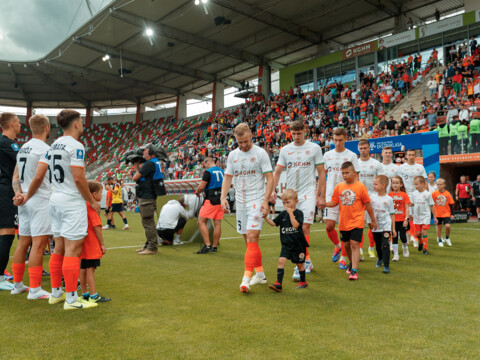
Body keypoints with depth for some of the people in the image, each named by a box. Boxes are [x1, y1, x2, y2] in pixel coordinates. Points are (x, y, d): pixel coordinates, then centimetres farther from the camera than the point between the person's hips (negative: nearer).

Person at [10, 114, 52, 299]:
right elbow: (38, 177, -21)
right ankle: (35, 290, -2)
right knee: (39, 244, -5)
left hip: (25, 203, 8)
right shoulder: (45, 149, -12)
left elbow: (16, 176, 11)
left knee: (23, 243, 14)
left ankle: (18, 284, 24)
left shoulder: (23, 148, 14)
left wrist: (18, 193, -2)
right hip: (40, 201, -8)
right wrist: (27, 196, -10)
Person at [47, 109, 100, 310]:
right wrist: (92, 201, -8)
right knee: (73, 250, -4)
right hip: (72, 203, -9)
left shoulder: (54, 145, 13)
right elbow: (78, 178, -18)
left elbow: (55, 174, 15)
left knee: (59, 248, 15)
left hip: (55, 200, 9)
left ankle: (56, 293, 24)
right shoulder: (75, 146, -14)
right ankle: (71, 299, 0)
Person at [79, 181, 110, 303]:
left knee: (83, 269, 12)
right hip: (92, 243, -9)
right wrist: (102, 244, -12)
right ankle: (93, 296, -5)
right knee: (90, 268, -8)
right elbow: (97, 227, -18)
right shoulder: (92, 206, -15)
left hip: (85, 243, 9)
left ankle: (85, 293, 22)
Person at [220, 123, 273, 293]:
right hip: (240, 202, 6)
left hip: (257, 201, -5)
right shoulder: (232, 155, 9)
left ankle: (246, 277, -13)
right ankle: (260, 273, 24)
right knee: (248, 239, 10)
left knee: (252, 237, -15)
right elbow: (227, 177, 14)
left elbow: (270, 178, -7)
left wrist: (265, 201, -16)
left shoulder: (260, 153, -5)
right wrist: (223, 197, 1)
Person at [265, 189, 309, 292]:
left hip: (298, 244, -3)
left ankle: (303, 281, 34)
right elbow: (273, 223, 4)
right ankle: (278, 284, -14)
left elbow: (296, 225, -25)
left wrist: (291, 213, -25)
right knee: (281, 260, -13)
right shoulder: (283, 214, 4)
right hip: (286, 244, 3)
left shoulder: (299, 213, -10)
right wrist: (265, 217, -11)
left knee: (299, 263, 11)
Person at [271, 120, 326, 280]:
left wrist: (322, 196, -1)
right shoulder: (285, 150, 9)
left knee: (305, 227, -13)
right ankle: (307, 261, 24)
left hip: (308, 193, -3)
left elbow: (321, 173, 3)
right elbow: (277, 172, 10)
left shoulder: (314, 148, 2)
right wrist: (272, 190, -4)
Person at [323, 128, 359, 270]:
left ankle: (343, 258, 14)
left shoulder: (351, 156, 1)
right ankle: (337, 246, 27)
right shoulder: (327, 155, 9)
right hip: (330, 196, 2)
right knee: (329, 226, -2)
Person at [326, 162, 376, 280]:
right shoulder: (339, 187, 3)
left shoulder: (360, 187, -6)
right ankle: (352, 263, 40)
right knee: (347, 245, 16)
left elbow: (367, 204, 1)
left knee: (354, 244, -10)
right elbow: (334, 202, 5)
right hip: (343, 222, 4)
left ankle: (354, 270, -9)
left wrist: (373, 220, 7)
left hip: (357, 222, -4)